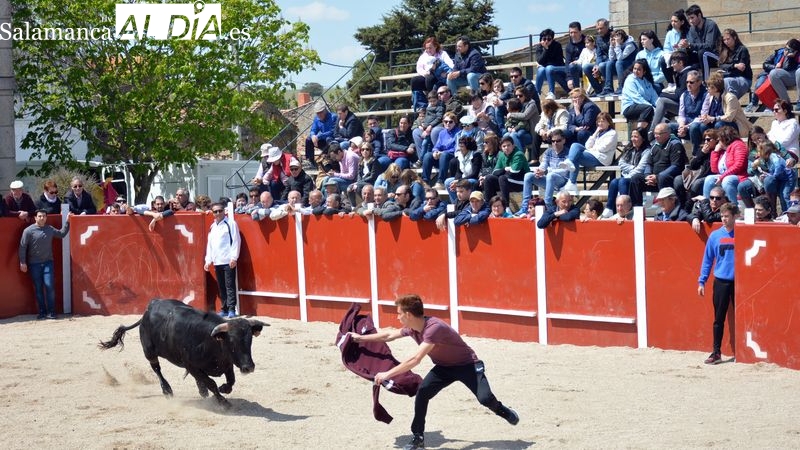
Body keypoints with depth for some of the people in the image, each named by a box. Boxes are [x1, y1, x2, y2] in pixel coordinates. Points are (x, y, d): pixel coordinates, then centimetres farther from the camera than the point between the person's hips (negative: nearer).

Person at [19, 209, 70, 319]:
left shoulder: (50, 229, 6)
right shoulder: (29, 231, -6)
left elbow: (62, 234, 23)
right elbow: (22, 247, -6)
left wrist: (67, 222, 15)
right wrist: (22, 262, -10)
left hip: (48, 262, 2)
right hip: (34, 264, -2)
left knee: (50, 286, -8)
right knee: (38, 289, 3)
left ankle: (51, 312, -2)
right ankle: (42, 312, 11)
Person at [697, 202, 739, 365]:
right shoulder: (715, 236, 2)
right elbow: (707, 260, 7)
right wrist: (701, 281, 3)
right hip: (720, 283, 2)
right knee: (719, 319, 5)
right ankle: (716, 352, 11)